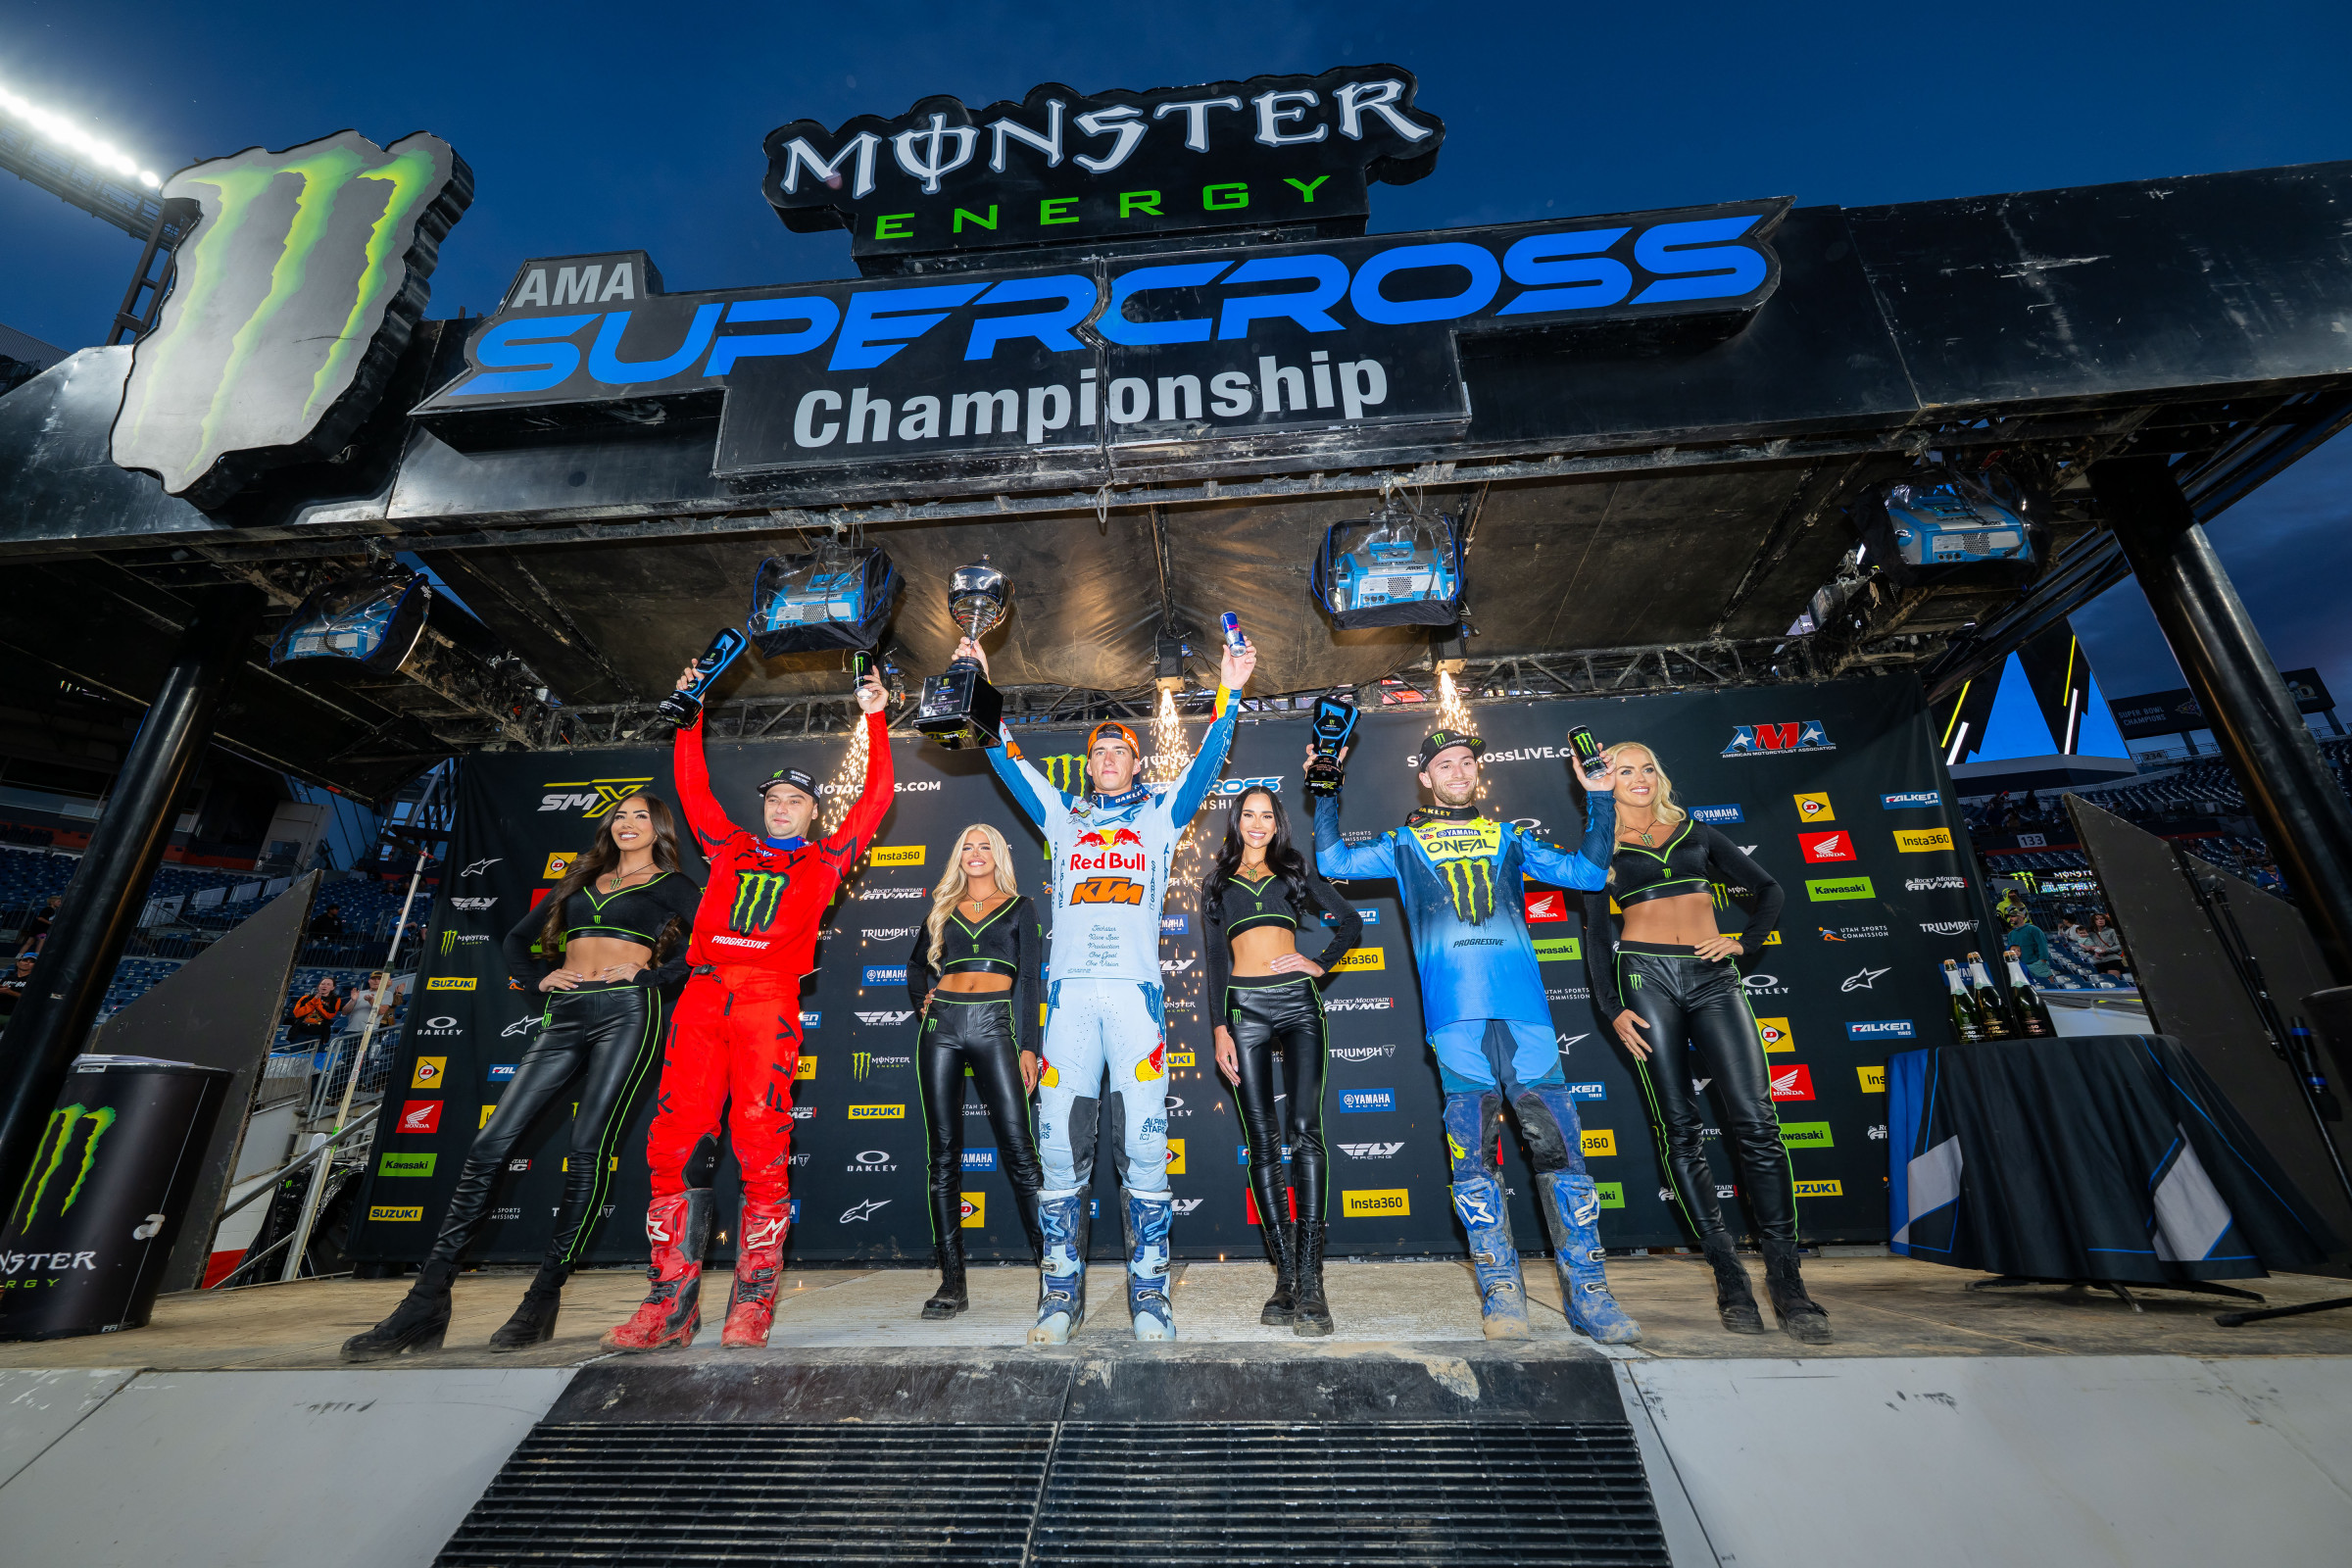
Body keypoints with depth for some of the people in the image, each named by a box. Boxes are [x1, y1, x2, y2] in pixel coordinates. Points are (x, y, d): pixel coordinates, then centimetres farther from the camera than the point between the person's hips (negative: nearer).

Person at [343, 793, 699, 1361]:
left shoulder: (673, 885, 7)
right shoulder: (582, 881, 23)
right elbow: (517, 940, 30)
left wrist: (649, 976, -9)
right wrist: (540, 977, 12)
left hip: (627, 1012, -5)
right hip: (565, 1014, 6)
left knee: (587, 1153, -8)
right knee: (491, 1142, -3)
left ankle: (543, 1302, 1)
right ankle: (427, 1303, 3)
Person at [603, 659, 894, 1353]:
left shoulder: (824, 860, 16)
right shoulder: (730, 848, 24)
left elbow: (876, 798, 13)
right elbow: (691, 785, 27)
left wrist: (876, 721, 13)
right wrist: (690, 713, 25)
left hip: (770, 1001, -3)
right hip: (704, 992, 3)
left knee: (761, 1146, -7)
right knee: (675, 1143, -3)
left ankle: (753, 1298, 4)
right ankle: (671, 1301, 6)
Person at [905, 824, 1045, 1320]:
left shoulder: (1019, 908, 11)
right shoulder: (942, 910, 18)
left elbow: (1028, 981, 5)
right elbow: (916, 966, 29)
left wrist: (1028, 1046, -3)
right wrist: (922, 998, 7)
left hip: (994, 1023, -3)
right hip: (941, 1024, 3)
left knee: (1018, 1149, -9)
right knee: (944, 1154, 2)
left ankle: (1051, 1264, -1)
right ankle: (952, 1281, 10)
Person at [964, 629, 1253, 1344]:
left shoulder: (1161, 815, 16)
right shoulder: (1062, 818, 20)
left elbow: (1206, 763, 7)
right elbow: (1009, 762, 18)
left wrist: (1228, 695, -3)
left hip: (1135, 993, -1)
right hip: (1070, 994, 2)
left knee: (1143, 1141, -4)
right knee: (1060, 1142, 0)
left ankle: (1148, 1292, 8)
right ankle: (1062, 1293, 12)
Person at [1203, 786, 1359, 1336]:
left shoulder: (1295, 870, 15)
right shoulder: (1217, 882, 16)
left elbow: (1351, 922, 19)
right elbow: (1214, 959, 10)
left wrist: (1321, 965, 4)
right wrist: (1220, 1028, 2)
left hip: (1298, 1002, 0)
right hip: (1245, 1007, 1)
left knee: (1303, 1131, -11)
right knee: (1263, 1141, 0)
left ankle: (1310, 1276, -8)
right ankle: (1285, 1274, 6)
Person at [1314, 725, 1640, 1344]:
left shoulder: (1507, 838, 20)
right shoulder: (1405, 844, 17)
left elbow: (1587, 871, 21)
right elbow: (1334, 862, 13)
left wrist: (1600, 796, 17)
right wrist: (1327, 788, 10)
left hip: (1523, 1003, 1)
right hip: (1454, 1011, -1)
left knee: (1559, 1143, -2)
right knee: (1473, 1153, 0)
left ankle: (1588, 1293, 9)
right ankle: (1501, 1289, 12)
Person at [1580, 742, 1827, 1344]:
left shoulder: (1695, 832, 17)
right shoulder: (1604, 849, 11)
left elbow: (1768, 891, 20)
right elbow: (1596, 935, 6)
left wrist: (1744, 940, 2)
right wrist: (1612, 1009, -3)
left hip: (1712, 975, 2)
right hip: (1645, 976, -1)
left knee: (1755, 1122, -9)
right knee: (1680, 1129, -2)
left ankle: (1785, 1277, 2)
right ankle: (1729, 1276, 6)